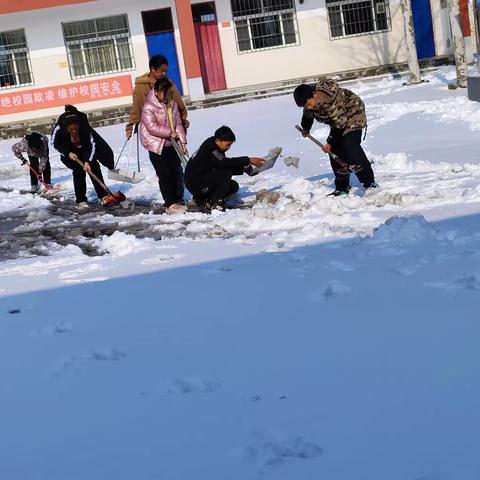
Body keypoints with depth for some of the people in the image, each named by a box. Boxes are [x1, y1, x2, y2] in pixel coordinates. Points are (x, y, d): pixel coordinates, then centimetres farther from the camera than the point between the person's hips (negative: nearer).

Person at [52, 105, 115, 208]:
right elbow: (55, 143, -14)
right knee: (78, 170, -14)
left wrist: (87, 161, -35)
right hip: (69, 151, -1)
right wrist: (68, 153, -22)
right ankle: (81, 200, -8)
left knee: (94, 166, -9)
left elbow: (92, 145, -27)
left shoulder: (85, 126, -35)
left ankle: (103, 196, -5)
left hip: (85, 148, 1)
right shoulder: (59, 129, -34)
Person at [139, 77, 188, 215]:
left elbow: (178, 124, 8)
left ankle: (179, 201, 18)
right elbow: (151, 127, -21)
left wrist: (182, 142, 0)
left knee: (177, 172, 7)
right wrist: (169, 133, -18)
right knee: (164, 175, -5)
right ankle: (170, 204, -2)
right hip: (156, 146, -6)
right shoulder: (149, 107, -15)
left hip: (172, 144, 6)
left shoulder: (172, 104, 6)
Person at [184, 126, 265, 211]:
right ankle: (215, 203, -14)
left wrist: (243, 168, -8)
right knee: (225, 174, -26)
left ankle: (203, 200, 8)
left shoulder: (214, 147, 8)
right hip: (195, 184, -10)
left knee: (234, 187, 6)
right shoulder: (209, 150, -23)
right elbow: (225, 162, -37)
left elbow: (227, 166, 10)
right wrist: (248, 160, -36)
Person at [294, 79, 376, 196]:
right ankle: (342, 187, 4)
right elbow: (308, 115, 14)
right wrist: (305, 129, 31)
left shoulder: (329, 102, -39)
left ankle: (369, 182, -16)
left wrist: (331, 143, -20)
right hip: (338, 122, 9)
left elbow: (340, 125, -30)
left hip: (352, 116, -8)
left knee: (350, 147, -21)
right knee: (335, 151, -2)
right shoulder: (309, 101, -11)